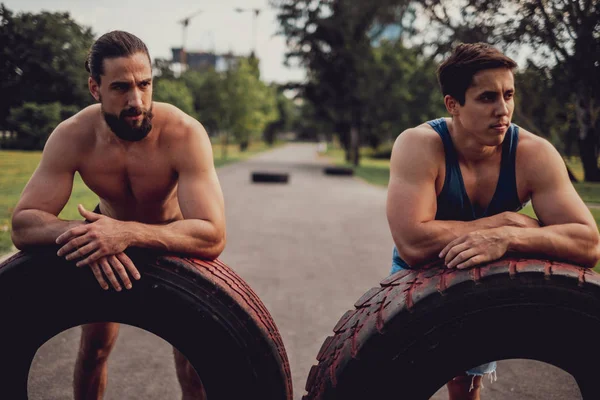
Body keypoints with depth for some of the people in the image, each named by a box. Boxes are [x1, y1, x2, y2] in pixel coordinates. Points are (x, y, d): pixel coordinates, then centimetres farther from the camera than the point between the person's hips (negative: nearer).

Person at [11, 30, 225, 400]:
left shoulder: (184, 133, -36)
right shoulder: (72, 137, -27)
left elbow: (213, 237, -44)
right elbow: (22, 225, -29)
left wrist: (126, 233, -57)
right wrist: (82, 232, -50)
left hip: (177, 240, -2)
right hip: (109, 229, 2)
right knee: (94, 348, 9)